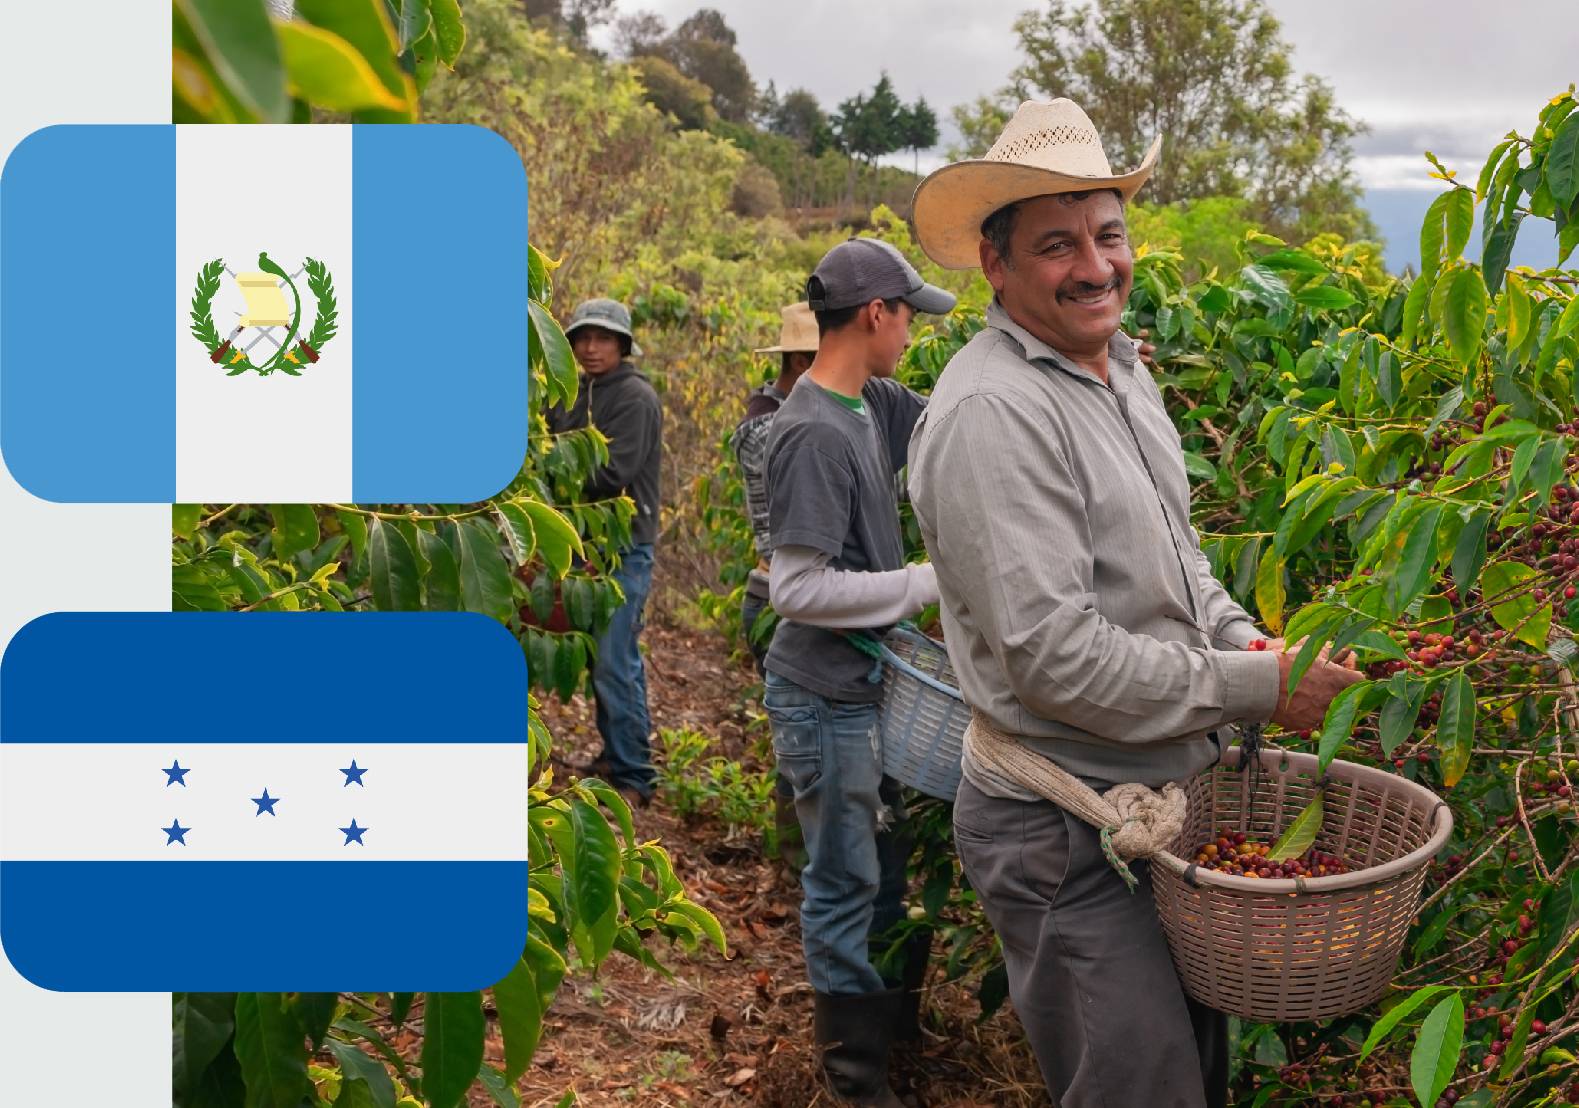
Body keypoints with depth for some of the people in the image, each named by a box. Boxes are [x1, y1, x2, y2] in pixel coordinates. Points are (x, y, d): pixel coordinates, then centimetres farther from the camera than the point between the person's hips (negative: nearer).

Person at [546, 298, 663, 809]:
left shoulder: (636, 397, -10)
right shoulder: (577, 395, 14)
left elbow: (611, 475, -19)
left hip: (624, 547, -8)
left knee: (615, 663, -8)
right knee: (601, 658, 13)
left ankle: (633, 777, 0)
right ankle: (616, 755, 25)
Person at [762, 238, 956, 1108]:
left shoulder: (872, 404, 4)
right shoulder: (813, 432, -23)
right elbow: (798, 589, -25)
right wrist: (929, 583, -18)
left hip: (866, 683, 9)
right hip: (825, 698, -9)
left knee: (886, 862, 21)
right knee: (846, 880, 5)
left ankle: (892, 1019, 39)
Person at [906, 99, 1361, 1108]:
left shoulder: (1120, 366, 9)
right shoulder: (991, 413, -23)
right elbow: (1055, 657, -26)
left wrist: (1243, 638, 3)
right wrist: (1252, 687, -19)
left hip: (1167, 792, 9)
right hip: (1064, 834, -9)